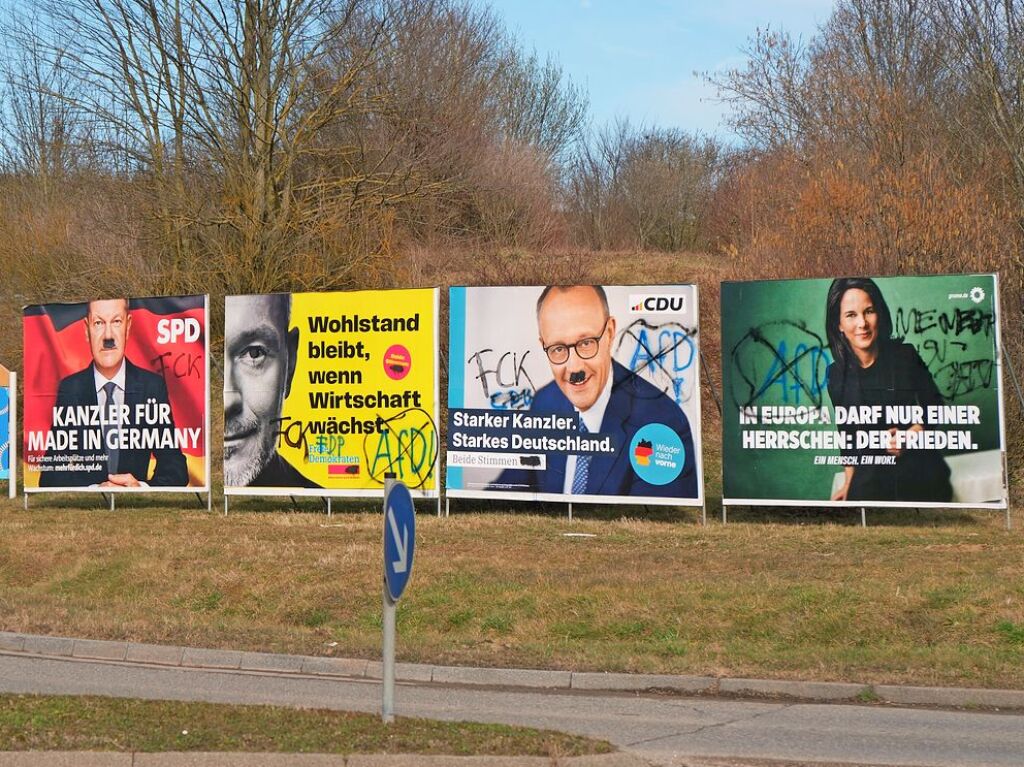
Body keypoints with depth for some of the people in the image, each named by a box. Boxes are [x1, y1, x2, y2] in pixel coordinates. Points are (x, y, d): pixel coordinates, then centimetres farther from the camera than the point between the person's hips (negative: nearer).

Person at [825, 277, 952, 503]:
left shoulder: (905, 356, -7)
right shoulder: (837, 374, -1)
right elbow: (848, 434, 9)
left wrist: (911, 434, -17)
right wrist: (848, 484, 8)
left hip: (917, 469, -1)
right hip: (870, 480, 1)